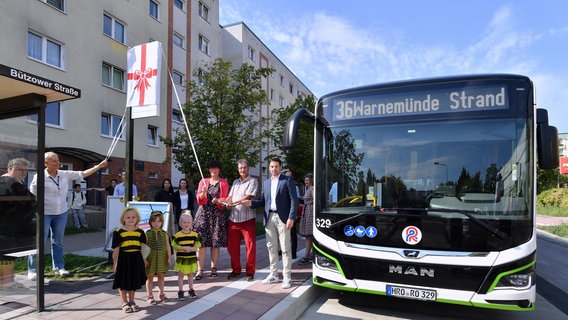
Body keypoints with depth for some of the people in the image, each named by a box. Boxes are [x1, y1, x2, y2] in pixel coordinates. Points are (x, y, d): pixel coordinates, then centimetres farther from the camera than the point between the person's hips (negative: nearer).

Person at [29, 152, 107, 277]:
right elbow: (31, 196, -8)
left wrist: (99, 166, -4)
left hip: (61, 212, 5)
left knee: (58, 241, 14)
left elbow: (83, 174, 3)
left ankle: (58, 266, 24)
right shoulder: (39, 177, -11)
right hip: (44, 213, -5)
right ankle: (33, 270, 13)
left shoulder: (65, 174, 1)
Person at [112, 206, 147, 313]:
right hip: (123, 259, -3)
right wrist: (115, 263, -5)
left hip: (136, 259, 3)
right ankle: (124, 303, 27)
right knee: (123, 281, 9)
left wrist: (144, 260, 8)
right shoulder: (118, 232, -9)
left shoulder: (140, 232, 0)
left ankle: (131, 301, 33)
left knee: (134, 280, 15)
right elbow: (116, 249, -6)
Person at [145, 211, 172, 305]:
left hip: (161, 258, 2)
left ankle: (161, 293, 27)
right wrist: (144, 259, -8)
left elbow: (168, 246, 3)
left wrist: (169, 257, 0)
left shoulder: (164, 233, 0)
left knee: (161, 276, 12)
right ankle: (150, 296, 18)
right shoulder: (148, 233, -5)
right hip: (150, 257, -2)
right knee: (150, 276, 6)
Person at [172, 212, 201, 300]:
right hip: (181, 258, -2)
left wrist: (191, 248, -21)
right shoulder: (177, 235, -8)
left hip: (191, 258, 2)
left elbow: (197, 245, -2)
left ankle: (191, 290, 28)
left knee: (190, 274, 15)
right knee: (181, 275, 7)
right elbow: (174, 245, -10)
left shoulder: (194, 234, -2)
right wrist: (184, 248, -21)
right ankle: (180, 291, 17)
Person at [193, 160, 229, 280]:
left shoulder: (224, 183, 9)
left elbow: (224, 199, 3)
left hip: (218, 214, -1)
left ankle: (214, 268, 10)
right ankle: (200, 270, -3)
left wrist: (218, 200, -18)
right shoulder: (203, 182, 14)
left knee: (216, 242, 0)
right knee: (201, 242, -6)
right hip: (204, 213, 1)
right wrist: (203, 193, -14)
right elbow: (199, 200, 8)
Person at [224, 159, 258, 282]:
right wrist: (221, 201, -8)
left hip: (247, 218, -5)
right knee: (232, 246, 9)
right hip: (233, 218, 6)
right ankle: (236, 270, 24)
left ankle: (250, 271, 12)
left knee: (250, 246, -1)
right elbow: (230, 197, 12)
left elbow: (248, 197, -12)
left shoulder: (253, 181, -1)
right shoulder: (235, 182, 19)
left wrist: (233, 202, -12)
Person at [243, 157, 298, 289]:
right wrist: (251, 203, -2)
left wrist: (291, 217, -14)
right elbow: (263, 201, 16)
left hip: (282, 217, -5)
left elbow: (294, 200, -6)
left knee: (285, 248, -1)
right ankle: (273, 275, 23)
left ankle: (287, 277, 7)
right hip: (269, 218, 5)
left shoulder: (287, 180, -1)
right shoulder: (266, 182, 15)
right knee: (271, 247, 11)